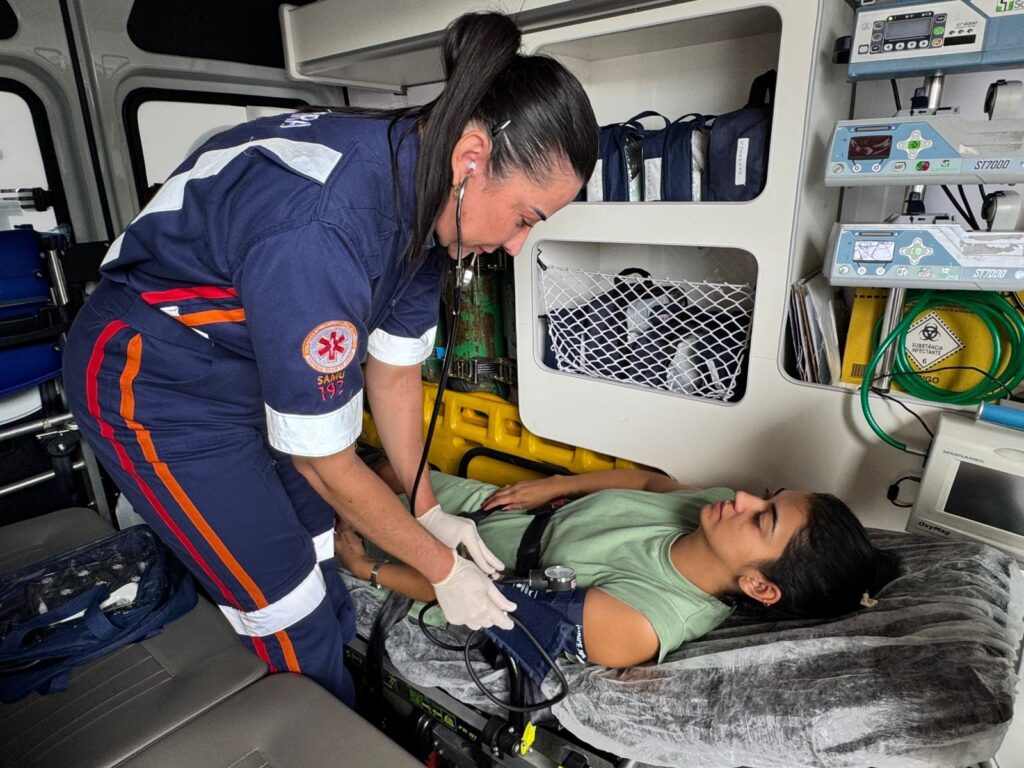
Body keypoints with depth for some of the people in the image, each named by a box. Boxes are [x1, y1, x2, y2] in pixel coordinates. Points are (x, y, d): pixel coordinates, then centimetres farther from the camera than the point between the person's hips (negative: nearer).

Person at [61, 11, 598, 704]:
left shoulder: (422, 192, -11)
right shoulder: (320, 231, -37)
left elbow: (394, 370, -1)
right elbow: (322, 460, -25)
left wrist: (430, 510, 3)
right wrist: (442, 568, -12)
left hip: (257, 368, 7)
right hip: (155, 386, -7)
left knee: (327, 591, 12)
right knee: (298, 627, 0)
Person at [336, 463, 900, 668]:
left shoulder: (636, 625, -39)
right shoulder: (722, 512, -20)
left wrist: (369, 568, -19)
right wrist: (552, 486, -5)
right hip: (513, 508, 6)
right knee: (393, 461, 21)